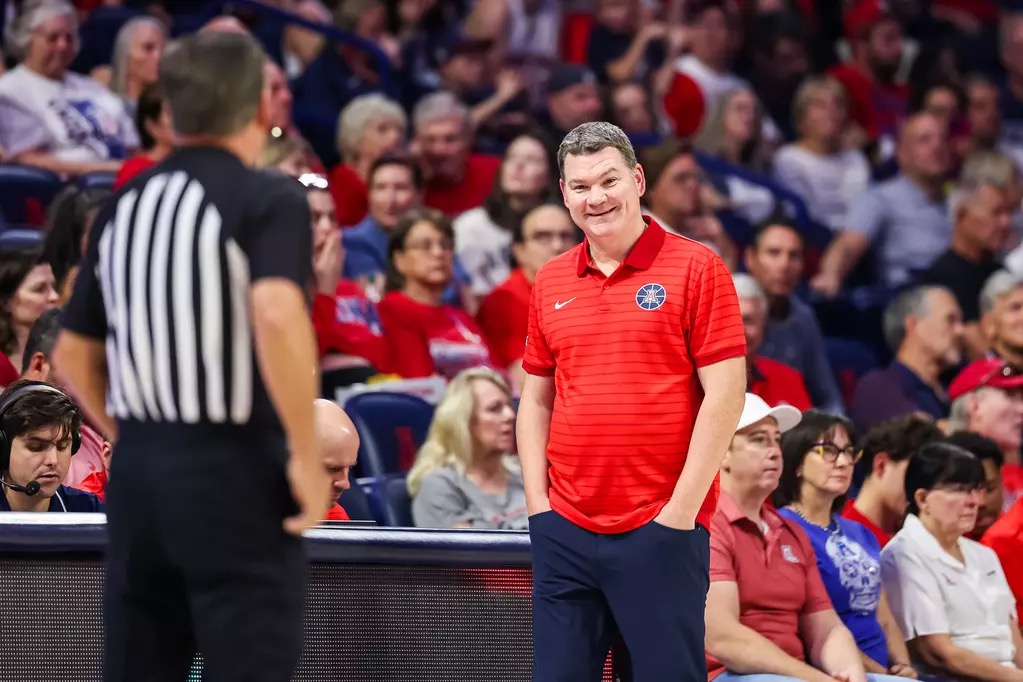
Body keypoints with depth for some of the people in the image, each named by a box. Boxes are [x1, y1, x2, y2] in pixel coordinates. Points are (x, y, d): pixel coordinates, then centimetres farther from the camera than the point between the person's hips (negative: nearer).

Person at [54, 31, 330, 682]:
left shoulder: (125, 205, 11)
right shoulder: (269, 198, -9)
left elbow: (74, 353, 17)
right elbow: (277, 314, -26)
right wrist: (307, 455, -19)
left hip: (137, 469, 6)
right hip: (233, 468, -6)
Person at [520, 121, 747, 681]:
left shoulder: (695, 268, -2)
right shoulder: (550, 283, 13)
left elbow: (724, 394, -7)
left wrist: (682, 508, -11)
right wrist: (537, 499, 5)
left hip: (662, 529, -5)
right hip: (564, 529, 5)